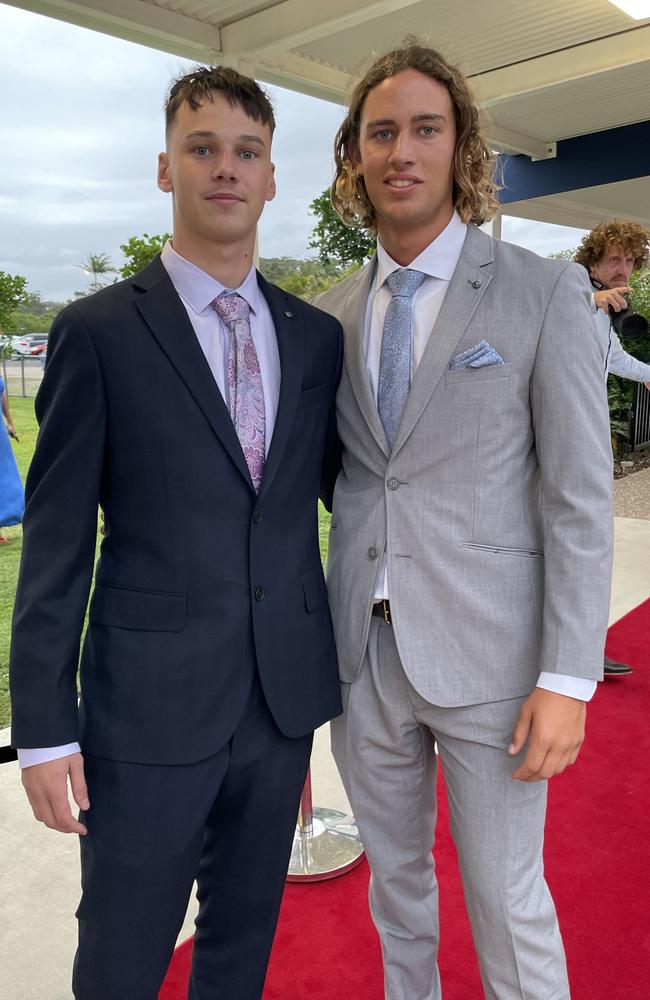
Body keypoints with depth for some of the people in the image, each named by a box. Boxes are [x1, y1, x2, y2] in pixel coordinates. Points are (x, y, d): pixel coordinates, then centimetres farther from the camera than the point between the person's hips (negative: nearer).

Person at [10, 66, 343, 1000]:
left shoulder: (318, 337, 5)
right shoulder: (99, 332, -6)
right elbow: (56, 544, -7)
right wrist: (45, 728, -8)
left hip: (284, 700, 4)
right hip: (149, 708, -3)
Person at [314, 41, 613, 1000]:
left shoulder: (544, 292, -5)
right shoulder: (331, 315, 6)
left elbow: (580, 495, -8)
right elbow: (328, 477, 10)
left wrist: (568, 677, -13)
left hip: (487, 654, -4)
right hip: (363, 651, 4)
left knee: (506, 898, 10)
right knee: (395, 877, 22)